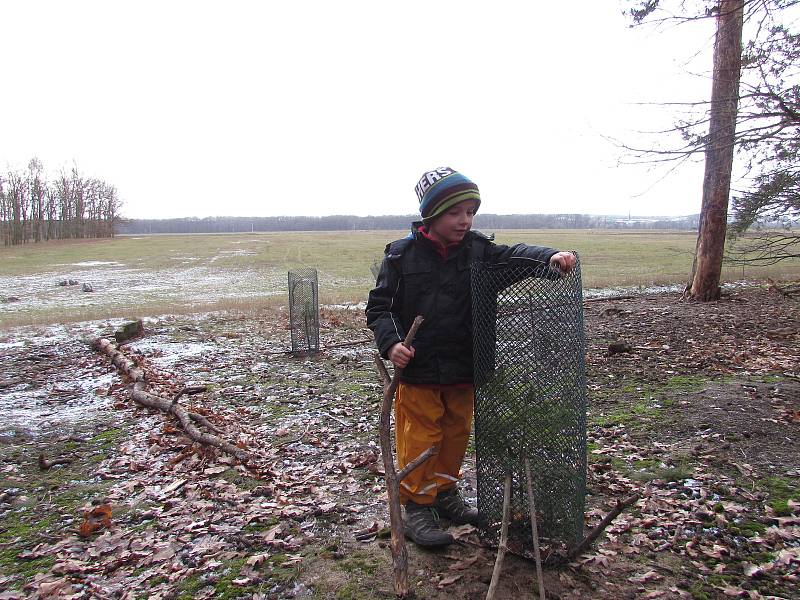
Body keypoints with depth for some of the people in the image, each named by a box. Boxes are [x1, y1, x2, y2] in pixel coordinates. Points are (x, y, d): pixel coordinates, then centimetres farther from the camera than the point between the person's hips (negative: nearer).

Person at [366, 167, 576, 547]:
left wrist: (549, 255, -34)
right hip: (418, 372, -4)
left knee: (456, 434, 19)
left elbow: (512, 255, -14)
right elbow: (379, 307, -6)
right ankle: (416, 507, 25)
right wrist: (391, 343, -21)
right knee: (420, 440, 7)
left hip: (464, 370, 5)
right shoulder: (402, 256, -10)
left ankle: (444, 493, 41)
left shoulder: (476, 250, -1)